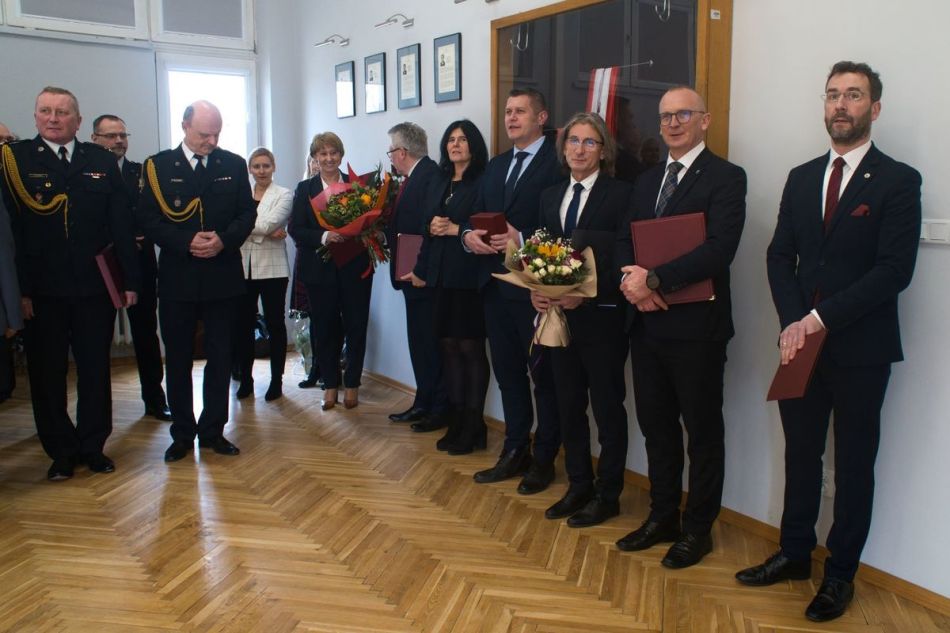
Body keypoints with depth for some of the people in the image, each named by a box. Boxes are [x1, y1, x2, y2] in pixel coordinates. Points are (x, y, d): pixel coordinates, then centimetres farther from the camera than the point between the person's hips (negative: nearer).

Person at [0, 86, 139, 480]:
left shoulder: (102, 161, 7)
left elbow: (121, 224, 6)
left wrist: (130, 280, 1)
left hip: (94, 286, 2)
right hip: (42, 289, -1)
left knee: (95, 371, 10)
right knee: (47, 374, 8)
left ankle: (93, 447, 24)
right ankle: (61, 452, 22)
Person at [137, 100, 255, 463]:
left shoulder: (234, 165, 5)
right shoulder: (158, 166, 0)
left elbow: (247, 213, 3)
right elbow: (148, 220, -4)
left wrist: (224, 240, -15)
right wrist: (187, 242, -18)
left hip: (223, 276, 1)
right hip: (177, 278, -1)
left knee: (220, 357, 8)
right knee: (178, 359, 8)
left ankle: (212, 431, 20)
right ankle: (182, 434, 21)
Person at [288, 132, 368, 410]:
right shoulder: (305, 189, 5)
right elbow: (295, 228, -2)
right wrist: (323, 236, -18)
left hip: (355, 267, 0)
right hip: (320, 269, 1)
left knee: (356, 326, 4)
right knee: (324, 328, 7)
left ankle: (352, 383, 17)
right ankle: (330, 384, 20)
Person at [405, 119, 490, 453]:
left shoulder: (483, 181, -5)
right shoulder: (438, 182, 16)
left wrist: (457, 229, -15)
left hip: (469, 275, -6)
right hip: (440, 274, 7)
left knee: (471, 346, 0)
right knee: (448, 344, 9)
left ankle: (473, 425, 9)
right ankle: (456, 421, 18)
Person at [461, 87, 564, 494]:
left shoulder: (558, 162, -8)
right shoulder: (496, 166, 17)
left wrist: (523, 240, -24)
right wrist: (469, 235, -5)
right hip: (495, 284, 8)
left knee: (544, 375, 5)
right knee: (507, 371, 14)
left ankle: (544, 459, 17)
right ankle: (515, 452, 27)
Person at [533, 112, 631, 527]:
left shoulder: (620, 194, -6)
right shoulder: (550, 196, 12)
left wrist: (585, 294, -22)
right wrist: (536, 290, -8)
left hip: (601, 317, -5)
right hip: (559, 316, 6)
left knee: (608, 408, 6)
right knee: (569, 404, 13)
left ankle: (607, 495, 20)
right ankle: (578, 486, 28)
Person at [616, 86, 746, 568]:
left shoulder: (725, 177, -7)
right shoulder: (646, 180, 16)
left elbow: (720, 248, -19)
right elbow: (625, 241, 12)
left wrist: (653, 279, -20)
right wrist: (629, 279, -9)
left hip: (697, 327, -6)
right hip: (647, 323, 7)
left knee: (703, 430, 7)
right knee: (656, 425, 15)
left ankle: (698, 529, 22)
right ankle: (662, 517, 31)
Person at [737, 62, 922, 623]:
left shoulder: (897, 180, -6)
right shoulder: (801, 178, 10)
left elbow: (894, 270, -15)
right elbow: (780, 256, 5)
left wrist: (821, 317, -19)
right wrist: (793, 323, -10)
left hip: (861, 348, -4)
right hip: (802, 343, 5)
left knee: (854, 465, 9)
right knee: (801, 454, 15)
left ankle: (841, 574, 23)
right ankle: (795, 554, 31)